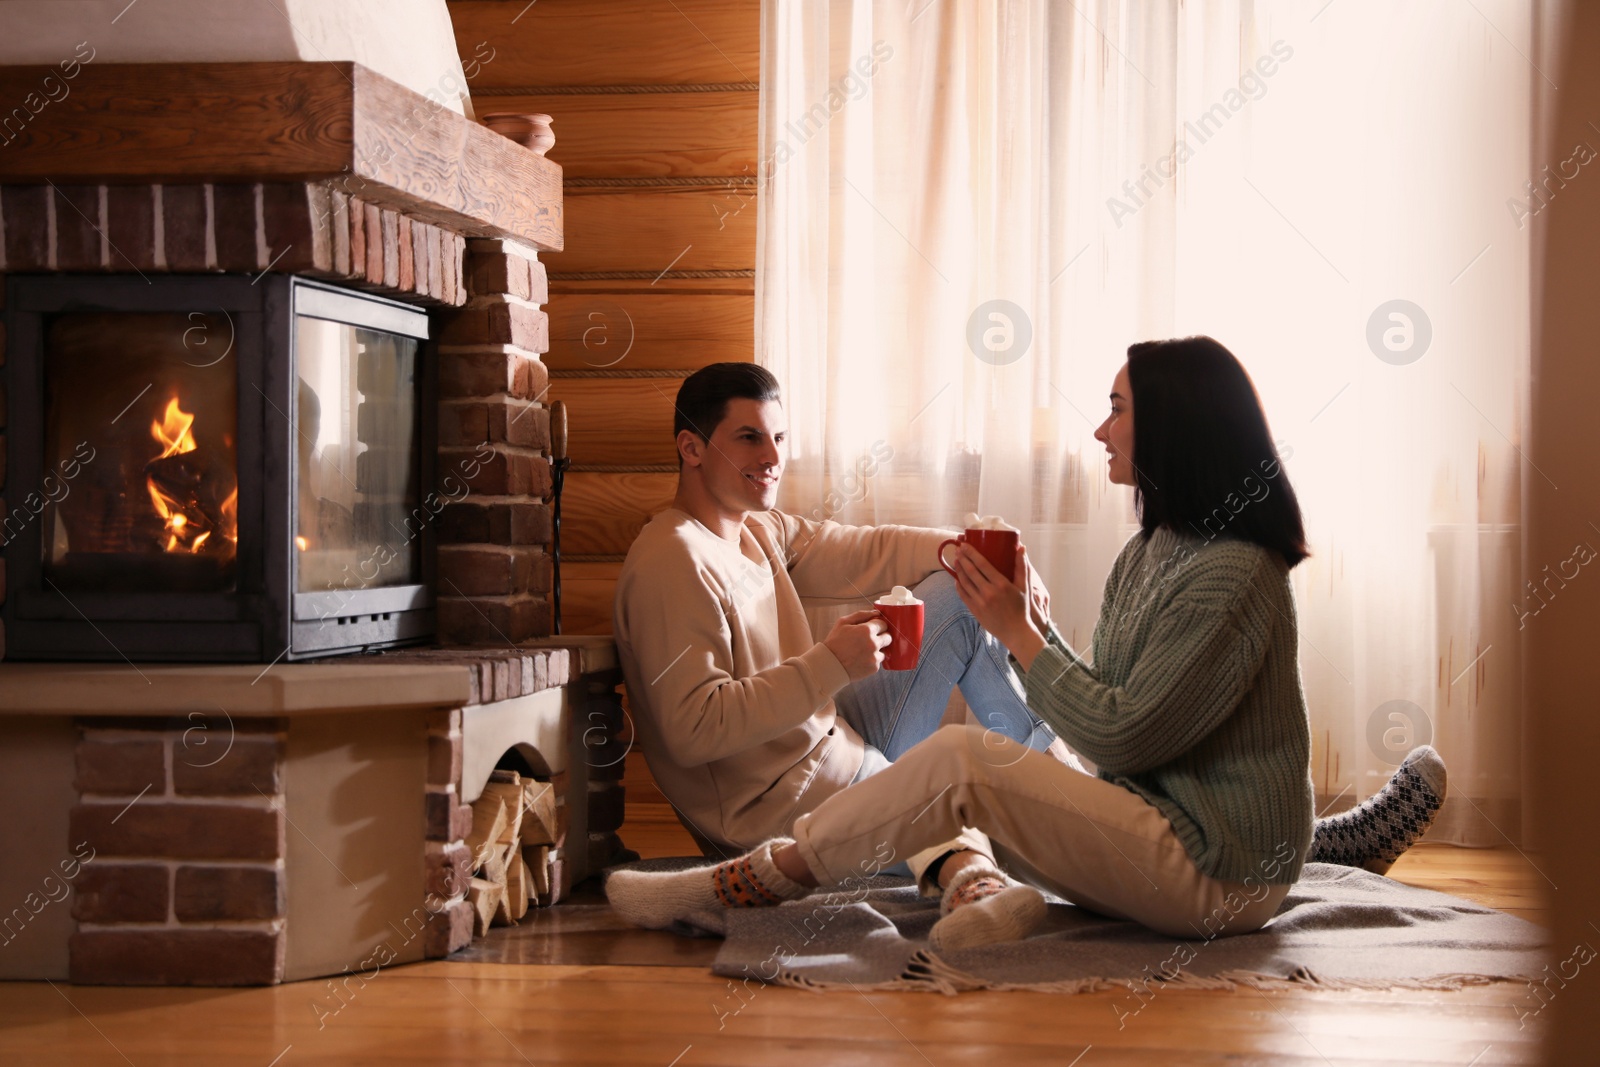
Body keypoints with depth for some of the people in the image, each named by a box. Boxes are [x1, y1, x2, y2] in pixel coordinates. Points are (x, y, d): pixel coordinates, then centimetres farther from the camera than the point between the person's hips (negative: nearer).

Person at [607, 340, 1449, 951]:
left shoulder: (1232, 576, -18)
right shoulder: (1149, 554, 13)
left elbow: (1121, 737, -20)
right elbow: (1105, 723, 13)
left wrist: (1016, 632, -11)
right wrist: (1027, 621, 1)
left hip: (1217, 875, -10)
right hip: (1158, 829, 10)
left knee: (959, 761, -21)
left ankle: (739, 884, -14)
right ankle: (976, 886, -22)